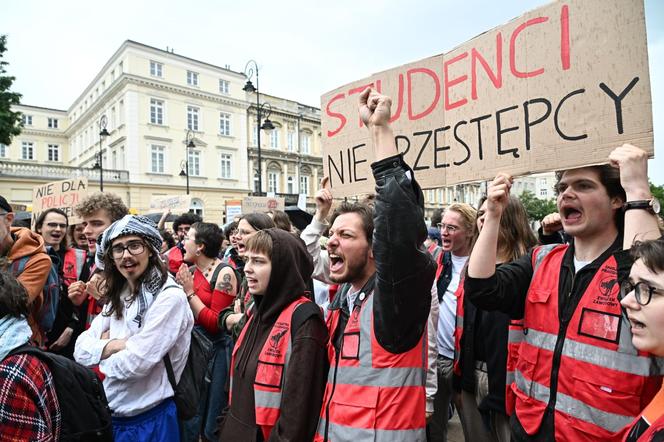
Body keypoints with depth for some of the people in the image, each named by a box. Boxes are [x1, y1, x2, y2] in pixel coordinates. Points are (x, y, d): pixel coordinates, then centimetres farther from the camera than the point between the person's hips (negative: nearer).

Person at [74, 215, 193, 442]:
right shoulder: (118, 296, 4)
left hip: (149, 419, -6)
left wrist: (103, 348, -5)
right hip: (108, 414, 7)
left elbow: (135, 364, -24)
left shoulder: (170, 297, -21)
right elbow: (81, 349, 1)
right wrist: (117, 344, -17)